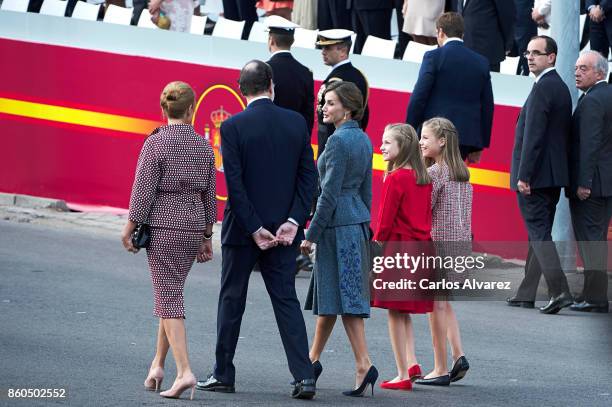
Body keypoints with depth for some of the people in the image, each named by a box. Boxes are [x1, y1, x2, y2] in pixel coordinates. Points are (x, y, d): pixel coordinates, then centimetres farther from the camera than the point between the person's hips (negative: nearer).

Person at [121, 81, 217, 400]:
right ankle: (158, 365, 20)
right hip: (193, 227, 5)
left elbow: (144, 189, -12)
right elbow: (209, 194, 9)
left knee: (168, 297, -4)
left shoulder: (155, 143, -10)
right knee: (169, 293, 17)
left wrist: (130, 227, -1)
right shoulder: (203, 146, 4)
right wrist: (206, 237, 17)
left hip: (162, 225, -5)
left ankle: (184, 371, -14)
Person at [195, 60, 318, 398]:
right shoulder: (296, 123, 0)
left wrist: (254, 228, -9)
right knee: (286, 300, 6)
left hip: (243, 230, -3)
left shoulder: (233, 127, -11)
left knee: (231, 300, 10)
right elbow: (308, 176, -2)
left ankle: (223, 374, 16)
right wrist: (293, 221, -4)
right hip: (284, 230, 3)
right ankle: (304, 376, -5)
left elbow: (235, 184, -14)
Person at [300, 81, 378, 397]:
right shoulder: (363, 139, 12)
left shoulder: (338, 140, -15)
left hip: (337, 224, -9)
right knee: (327, 294, 16)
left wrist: (311, 235, -13)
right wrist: (363, 226, 23)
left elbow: (330, 194, -17)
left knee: (344, 297, -8)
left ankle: (364, 365, -14)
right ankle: (313, 359, 26)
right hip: (358, 220, 9)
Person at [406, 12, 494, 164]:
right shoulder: (481, 62, 11)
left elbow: (418, 98, -8)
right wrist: (480, 146, 19)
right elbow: (487, 107, 13)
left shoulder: (434, 57, -4)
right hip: (467, 137, 4)